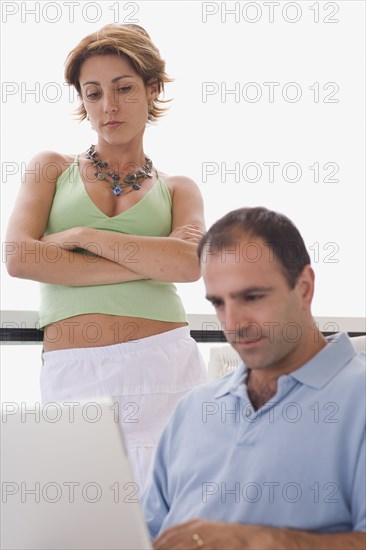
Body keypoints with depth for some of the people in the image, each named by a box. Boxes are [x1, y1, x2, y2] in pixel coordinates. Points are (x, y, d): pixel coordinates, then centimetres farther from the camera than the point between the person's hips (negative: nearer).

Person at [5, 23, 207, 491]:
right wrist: (149, 263, -6)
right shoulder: (52, 168, 13)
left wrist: (82, 235, -9)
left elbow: (190, 263, -8)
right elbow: (19, 258, -6)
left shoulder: (177, 189, 14)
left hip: (164, 364, 1)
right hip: (72, 375, 0)